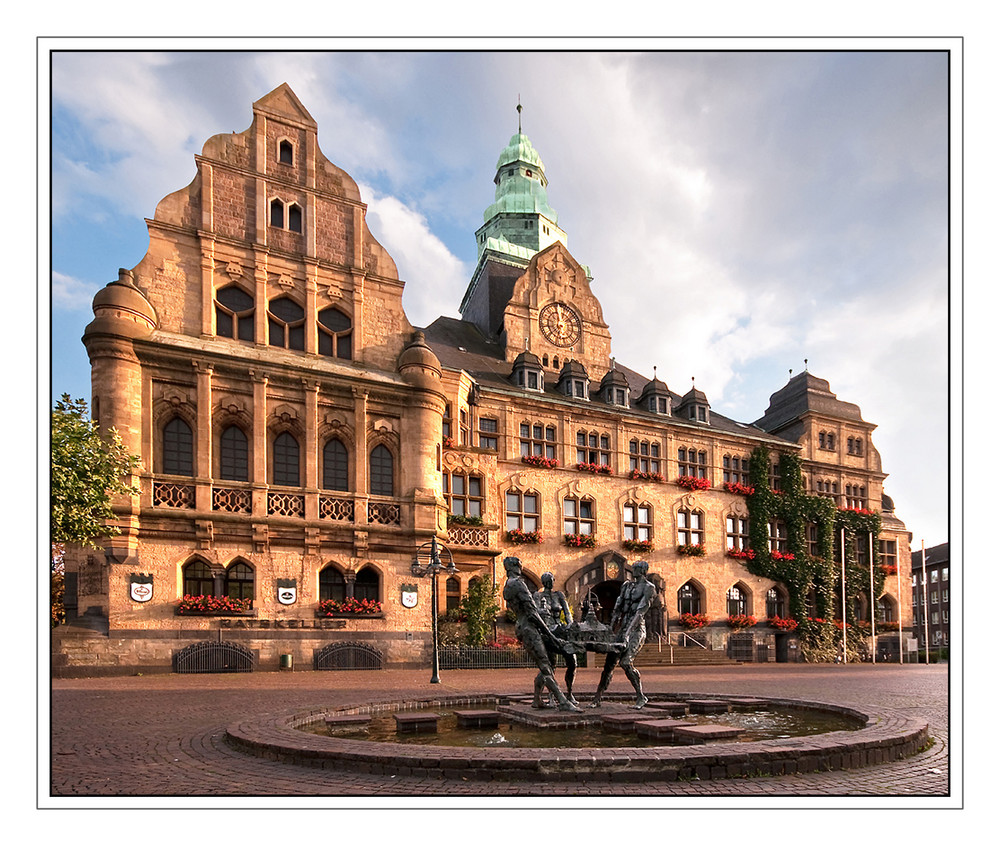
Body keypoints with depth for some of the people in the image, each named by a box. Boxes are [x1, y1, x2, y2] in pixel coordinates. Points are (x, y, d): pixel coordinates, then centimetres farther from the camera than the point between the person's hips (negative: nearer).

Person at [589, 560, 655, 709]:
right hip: (623, 629, 6)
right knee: (610, 662, 3)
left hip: (637, 630, -6)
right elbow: (617, 609, 18)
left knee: (625, 661, -21)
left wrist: (627, 633, -23)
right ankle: (597, 698, 9)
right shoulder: (626, 586, 17)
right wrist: (611, 630, 12)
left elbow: (640, 612, -14)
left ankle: (641, 697, -6)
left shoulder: (648, 588, -4)